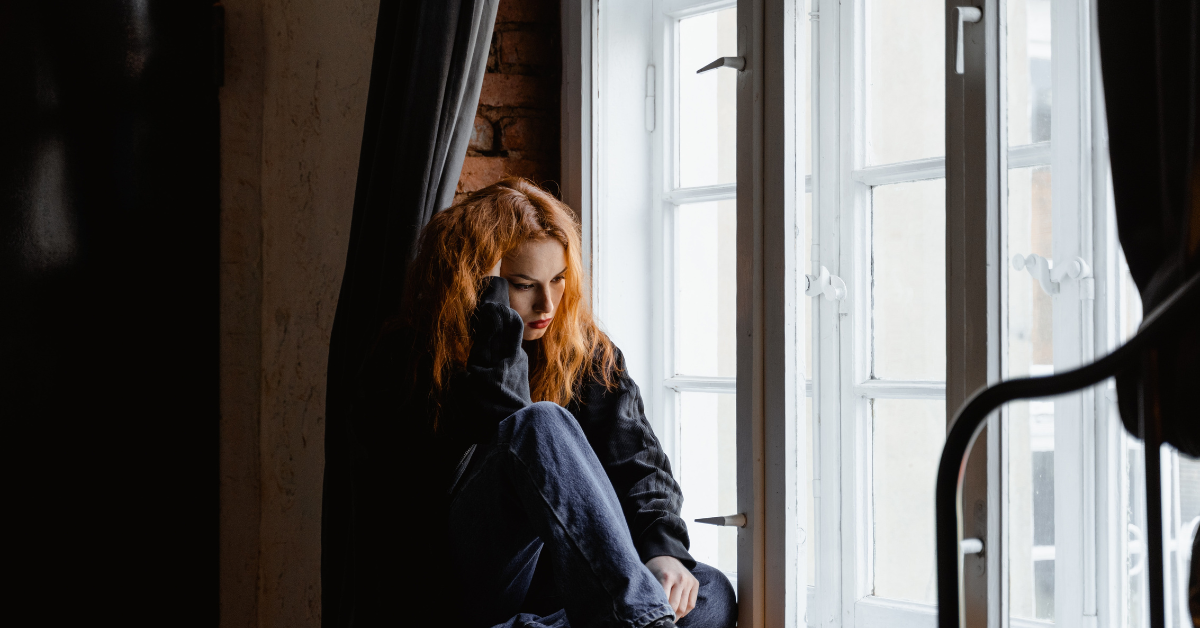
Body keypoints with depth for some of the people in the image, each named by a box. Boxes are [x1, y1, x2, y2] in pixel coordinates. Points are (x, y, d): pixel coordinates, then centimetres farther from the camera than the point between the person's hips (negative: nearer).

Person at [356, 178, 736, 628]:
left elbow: (637, 462, 1)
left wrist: (664, 550, -18)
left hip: (565, 577, 4)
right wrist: (493, 299, -15)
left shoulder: (585, 352, 11)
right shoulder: (410, 357, -1)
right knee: (541, 424, -32)